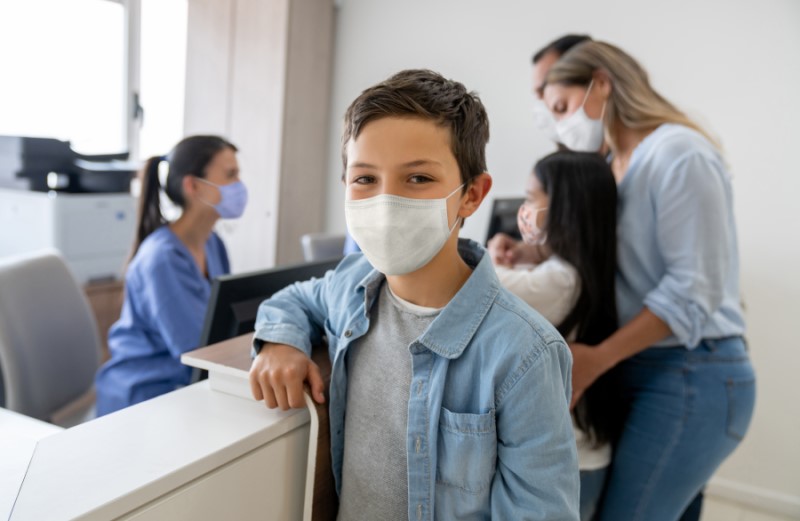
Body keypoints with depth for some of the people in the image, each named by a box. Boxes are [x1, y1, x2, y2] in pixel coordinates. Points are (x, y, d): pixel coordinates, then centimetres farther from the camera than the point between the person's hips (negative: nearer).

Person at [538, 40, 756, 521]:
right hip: (647, 372, 8)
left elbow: (694, 289, -18)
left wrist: (595, 359, -22)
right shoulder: (612, 167, 14)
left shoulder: (679, 155, -12)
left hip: (691, 378, -8)